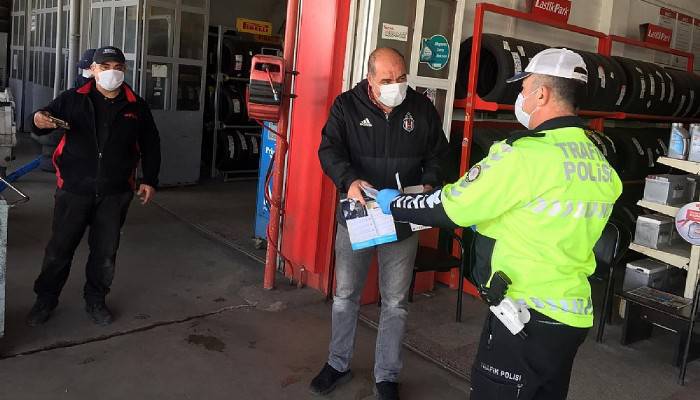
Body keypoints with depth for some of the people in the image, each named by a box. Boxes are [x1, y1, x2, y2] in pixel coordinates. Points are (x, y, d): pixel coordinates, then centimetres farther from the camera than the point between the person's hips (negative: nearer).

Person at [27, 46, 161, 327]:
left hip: (115, 193, 2)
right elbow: (47, 117, 0)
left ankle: (95, 300, 29)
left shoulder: (136, 107, 5)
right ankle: (46, 299, 26)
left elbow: (150, 145, 12)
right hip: (73, 189, -1)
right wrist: (39, 120, -25)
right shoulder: (73, 99, -1)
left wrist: (150, 180, 7)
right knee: (59, 248, 6)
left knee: (105, 252, 10)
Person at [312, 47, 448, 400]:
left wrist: (428, 184, -12)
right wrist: (349, 180, -32)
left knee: (395, 303, 10)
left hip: (403, 222, 1)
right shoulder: (346, 106, -4)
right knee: (345, 295, 12)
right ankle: (338, 364, 33)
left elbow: (437, 155, 8)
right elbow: (329, 149, -13)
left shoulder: (423, 109, 0)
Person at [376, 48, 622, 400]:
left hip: (527, 316, -8)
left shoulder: (525, 154, -19)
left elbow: (450, 206, -14)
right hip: (574, 313, 8)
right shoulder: (600, 163, 6)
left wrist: (394, 204, 2)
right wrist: (490, 222, 23)